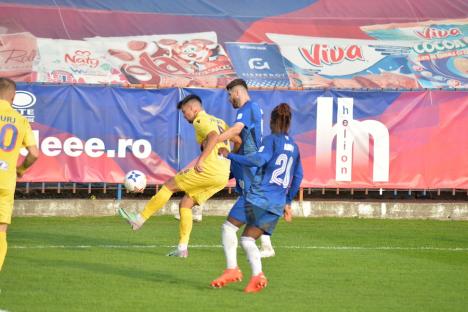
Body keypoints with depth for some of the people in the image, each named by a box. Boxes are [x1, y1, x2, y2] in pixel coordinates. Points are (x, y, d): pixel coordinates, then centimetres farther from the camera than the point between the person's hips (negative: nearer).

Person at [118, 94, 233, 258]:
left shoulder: (201, 121, -3)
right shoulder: (219, 122, 23)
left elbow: (214, 136, -23)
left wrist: (201, 159, -29)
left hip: (210, 171, -9)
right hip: (223, 178, 9)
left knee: (169, 185, 3)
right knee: (185, 204, 13)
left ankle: (139, 219, 8)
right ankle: (182, 248, 8)